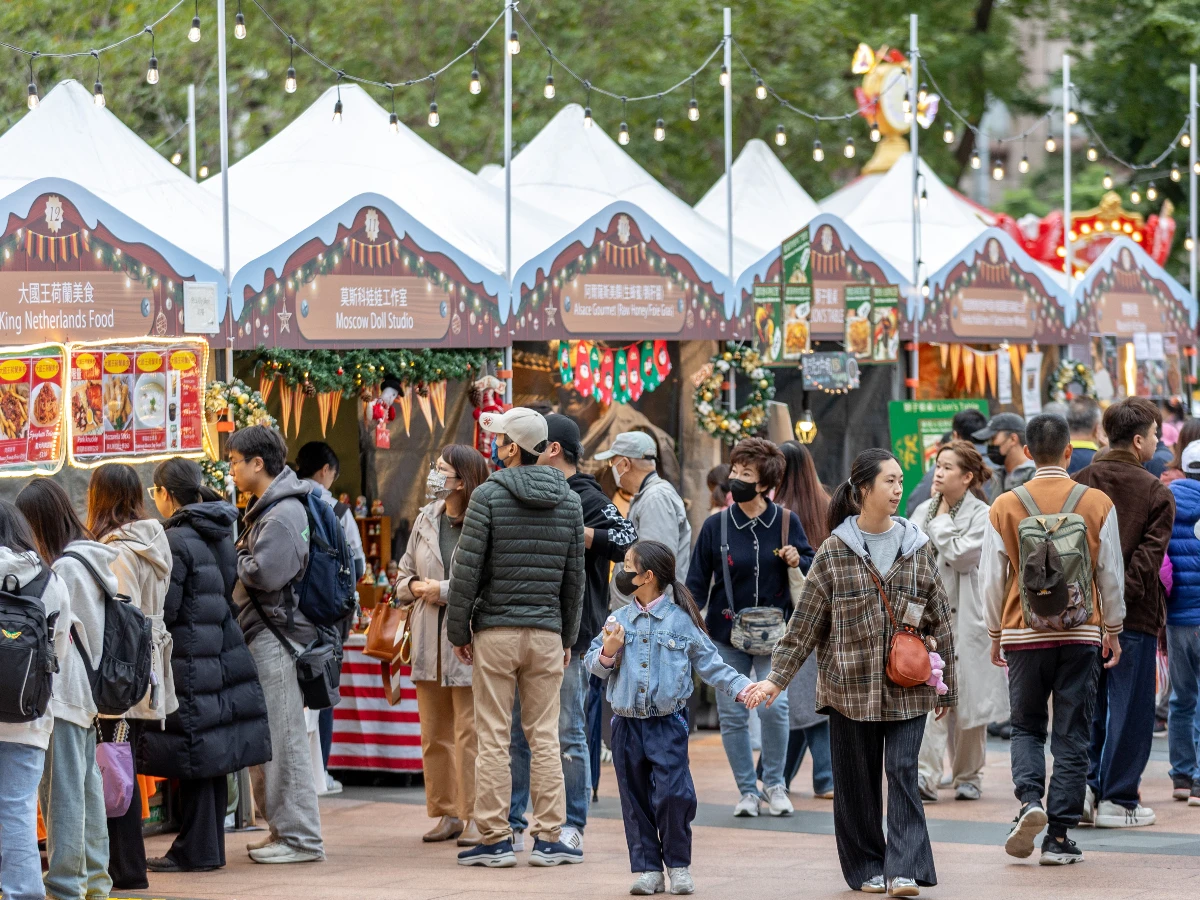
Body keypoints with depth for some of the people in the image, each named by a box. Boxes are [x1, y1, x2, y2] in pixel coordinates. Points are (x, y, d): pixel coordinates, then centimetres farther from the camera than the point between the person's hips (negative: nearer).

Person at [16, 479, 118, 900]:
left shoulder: (66, 568, -14)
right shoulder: (92, 560, 14)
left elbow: (52, 633, -15)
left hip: (62, 694, -10)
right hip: (86, 693, 10)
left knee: (61, 791, -7)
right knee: (87, 786, 14)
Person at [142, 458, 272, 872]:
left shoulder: (176, 541, -15)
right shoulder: (221, 534, 10)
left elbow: (162, 609, -17)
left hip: (190, 662, -8)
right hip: (224, 655, 8)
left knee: (193, 757, -3)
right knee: (214, 755, 12)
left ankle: (195, 850, 0)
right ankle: (209, 846, 17)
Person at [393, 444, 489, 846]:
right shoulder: (426, 519, 12)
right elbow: (403, 575, 20)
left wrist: (444, 591, -15)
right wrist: (416, 587, -1)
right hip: (428, 642, 7)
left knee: (470, 734, -5)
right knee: (434, 734, 11)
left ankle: (474, 817, 2)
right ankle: (446, 813, 20)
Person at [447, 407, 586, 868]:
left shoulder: (489, 495, -6)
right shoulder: (568, 501, 7)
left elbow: (467, 569, -7)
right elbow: (574, 576, 11)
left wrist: (458, 631, 1)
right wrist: (568, 636, 18)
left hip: (495, 630, -3)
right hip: (547, 633, 3)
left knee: (493, 739, 0)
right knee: (545, 738, 5)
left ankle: (496, 839, 1)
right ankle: (548, 838, 4)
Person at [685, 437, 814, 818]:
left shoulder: (786, 522, -1)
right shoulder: (716, 525, 0)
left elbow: (811, 568, 10)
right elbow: (697, 582, 2)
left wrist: (797, 562, -12)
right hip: (726, 632, 1)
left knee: (773, 706, -13)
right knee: (732, 714, 1)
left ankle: (774, 784, 8)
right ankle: (747, 790, 15)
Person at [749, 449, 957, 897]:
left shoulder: (917, 546, 5)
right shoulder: (835, 552, -1)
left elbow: (939, 620, 10)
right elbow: (805, 624, 2)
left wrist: (946, 683, 11)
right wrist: (777, 678, -3)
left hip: (908, 686, 0)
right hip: (850, 686, 0)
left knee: (903, 772, -8)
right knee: (857, 780, 5)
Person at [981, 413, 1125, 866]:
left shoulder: (1005, 506, -3)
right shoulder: (1098, 504, -4)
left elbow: (992, 577, 1)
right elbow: (1111, 574, 1)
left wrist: (995, 633, 14)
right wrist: (1112, 629, 13)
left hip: (1023, 634, 0)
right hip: (1080, 634, 0)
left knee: (1026, 727, 15)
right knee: (1071, 736, 5)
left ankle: (1030, 798, -10)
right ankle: (1059, 836, 1)